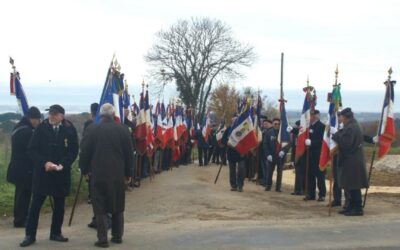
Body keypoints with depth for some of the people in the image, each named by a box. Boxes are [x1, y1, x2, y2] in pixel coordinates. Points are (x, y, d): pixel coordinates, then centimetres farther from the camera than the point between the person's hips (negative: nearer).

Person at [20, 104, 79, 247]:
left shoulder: (70, 130, -3)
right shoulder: (41, 128, -5)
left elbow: (74, 151, 0)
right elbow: (32, 149, -4)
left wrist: (63, 164, -14)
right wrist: (44, 163, -16)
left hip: (61, 174, 1)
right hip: (42, 172, -1)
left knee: (59, 204, 10)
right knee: (36, 204, 1)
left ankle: (56, 233, 24)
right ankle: (30, 235, 9)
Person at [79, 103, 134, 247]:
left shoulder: (92, 130, -7)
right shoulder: (123, 130, -3)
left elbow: (84, 152, -3)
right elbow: (129, 153, 1)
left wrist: (84, 169, 13)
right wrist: (128, 173, 11)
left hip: (98, 174, -2)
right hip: (118, 174, 2)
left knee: (100, 208, 3)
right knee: (118, 207, 15)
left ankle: (102, 239, 1)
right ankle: (117, 236, 21)